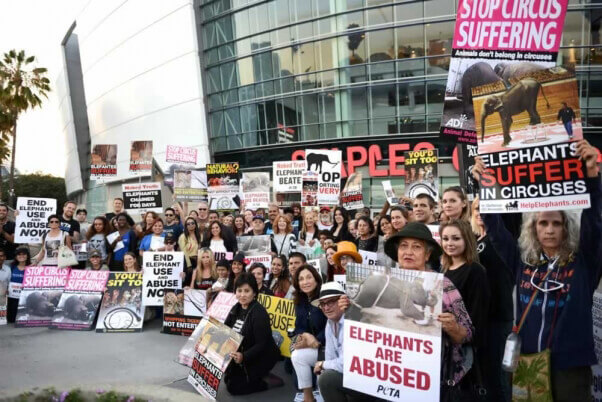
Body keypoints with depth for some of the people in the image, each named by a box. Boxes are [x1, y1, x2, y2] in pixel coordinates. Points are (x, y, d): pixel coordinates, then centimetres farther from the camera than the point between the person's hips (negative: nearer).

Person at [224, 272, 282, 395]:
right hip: (242, 353, 8)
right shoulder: (236, 308, 0)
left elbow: (262, 344, -27)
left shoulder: (259, 313, -24)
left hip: (262, 357, -8)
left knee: (233, 387, -8)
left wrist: (244, 357, -41)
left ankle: (267, 381, 4)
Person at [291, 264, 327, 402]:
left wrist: (316, 341, -23)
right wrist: (306, 335, -17)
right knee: (296, 356, -20)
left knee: (298, 356, -21)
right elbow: (298, 327, 5)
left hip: (326, 345, -6)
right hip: (307, 342, 6)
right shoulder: (299, 301, 7)